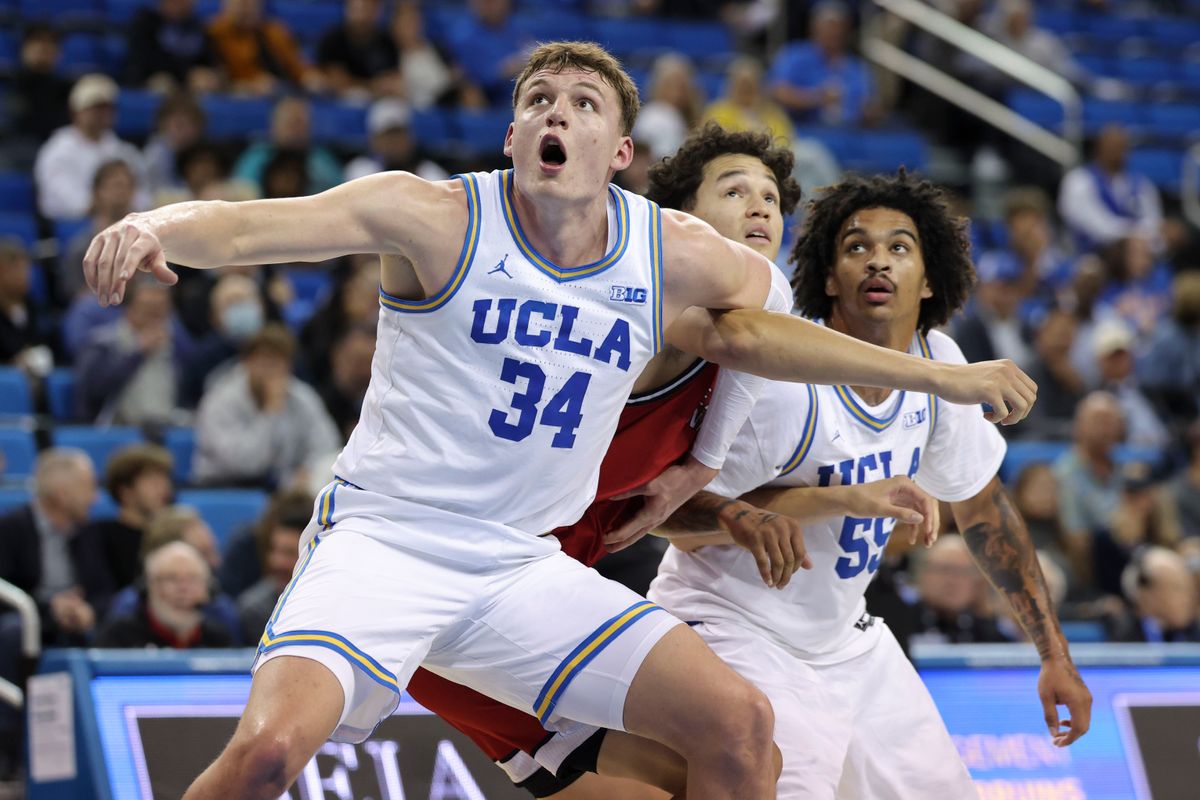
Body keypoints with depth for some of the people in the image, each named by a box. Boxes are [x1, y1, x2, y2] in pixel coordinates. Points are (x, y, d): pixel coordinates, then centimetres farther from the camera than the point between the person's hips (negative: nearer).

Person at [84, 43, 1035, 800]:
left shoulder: (674, 254, 1)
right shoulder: (438, 218, -12)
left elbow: (770, 315, 21)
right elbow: (244, 226, -22)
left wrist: (942, 376, 23)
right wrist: (154, 227, -43)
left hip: (521, 565, 5)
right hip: (384, 536, -5)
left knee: (736, 720, -5)